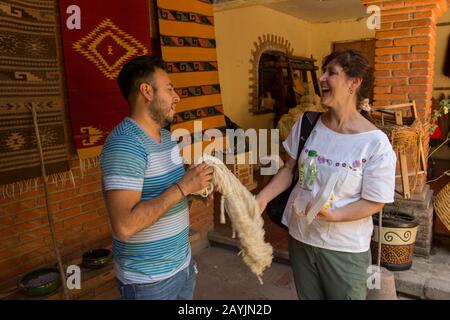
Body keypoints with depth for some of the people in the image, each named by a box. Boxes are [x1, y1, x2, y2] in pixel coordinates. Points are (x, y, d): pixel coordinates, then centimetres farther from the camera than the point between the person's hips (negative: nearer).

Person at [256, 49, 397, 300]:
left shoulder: (375, 143, -18)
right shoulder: (307, 123, -5)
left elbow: (374, 203, -13)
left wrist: (331, 215, -28)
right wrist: (262, 198, -7)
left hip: (345, 249, -4)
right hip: (300, 237, 4)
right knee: (307, 296, 23)